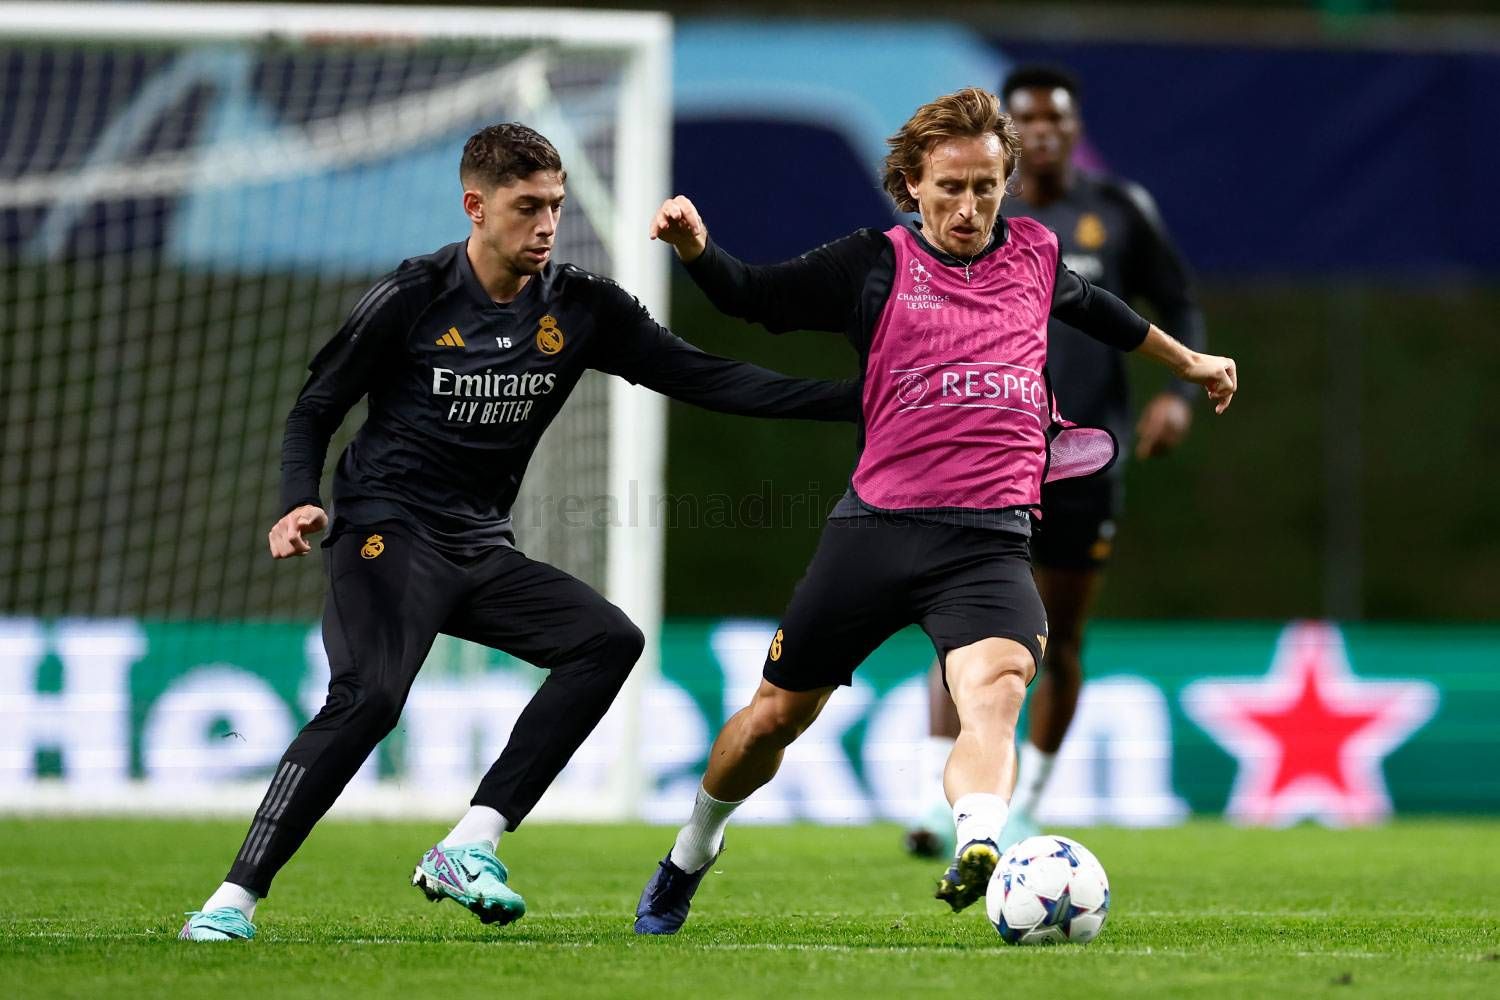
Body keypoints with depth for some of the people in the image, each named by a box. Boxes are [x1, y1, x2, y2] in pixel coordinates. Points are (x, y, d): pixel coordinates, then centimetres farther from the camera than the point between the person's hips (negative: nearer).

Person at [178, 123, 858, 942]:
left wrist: (851, 401, -5)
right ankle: (233, 900, -24)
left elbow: (704, 379, 3)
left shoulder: (580, 308, 5)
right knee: (368, 697, -27)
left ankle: (468, 847, -18)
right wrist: (300, 504, -18)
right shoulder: (413, 299, -7)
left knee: (608, 640, -13)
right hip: (389, 529, -6)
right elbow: (314, 409, 1)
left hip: (482, 547, 6)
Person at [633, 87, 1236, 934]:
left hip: (990, 539, 1)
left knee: (996, 686, -30)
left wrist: (1185, 361, 47)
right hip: (876, 526, 0)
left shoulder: (1034, 254, 12)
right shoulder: (876, 265, 3)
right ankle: (693, 853, 35)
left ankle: (980, 849, -54)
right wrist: (697, 249, -16)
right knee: (781, 710, 8)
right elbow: (753, 296, 6)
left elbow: (1090, 306, 34)